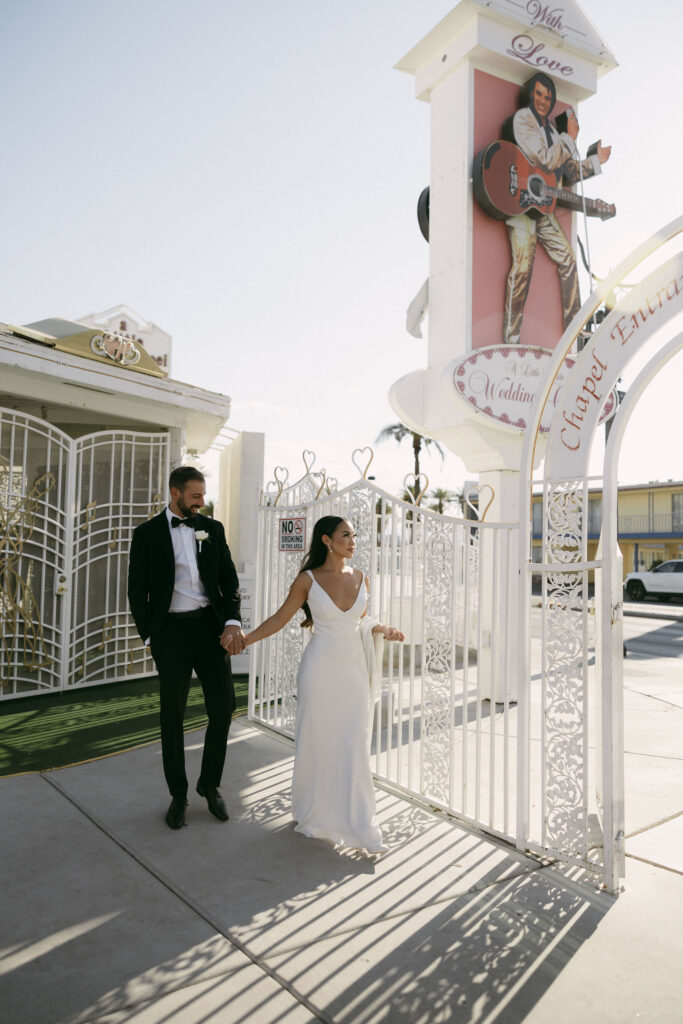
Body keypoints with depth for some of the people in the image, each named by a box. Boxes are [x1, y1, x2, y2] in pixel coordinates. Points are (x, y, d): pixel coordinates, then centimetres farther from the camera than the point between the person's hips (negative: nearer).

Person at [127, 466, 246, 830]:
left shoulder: (213, 529, 7)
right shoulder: (147, 533, 0)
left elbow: (229, 579, 5)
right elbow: (137, 591, 2)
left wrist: (233, 622, -9)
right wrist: (150, 637, -2)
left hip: (211, 626, 2)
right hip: (171, 630, -2)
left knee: (223, 706, 3)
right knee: (172, 715, 9)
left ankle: (210, 783, 25)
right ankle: (178, 794, 27)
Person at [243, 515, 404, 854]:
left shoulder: (360, 578, 5)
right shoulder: (308, 580, -6)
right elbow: (280, 618, 0)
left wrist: (382, 630, -2)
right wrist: (244, 638, -7)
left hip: (353, 669, 3)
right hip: (321, 669, -3)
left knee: (354, 746, 5)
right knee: (317, 742, 8)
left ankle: (358, 824, 18)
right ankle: (315, 813, 30)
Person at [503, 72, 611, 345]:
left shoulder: (550, 126, 22)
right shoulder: (522, 118, -3)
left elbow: (569, 172, 25)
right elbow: (546, 160, -13)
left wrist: (596, 160, 23)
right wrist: (569, 137, -2)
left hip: (543, 204, 9)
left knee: (567, 260, 7)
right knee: (522, 267, -19)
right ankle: (511, 341, -19)